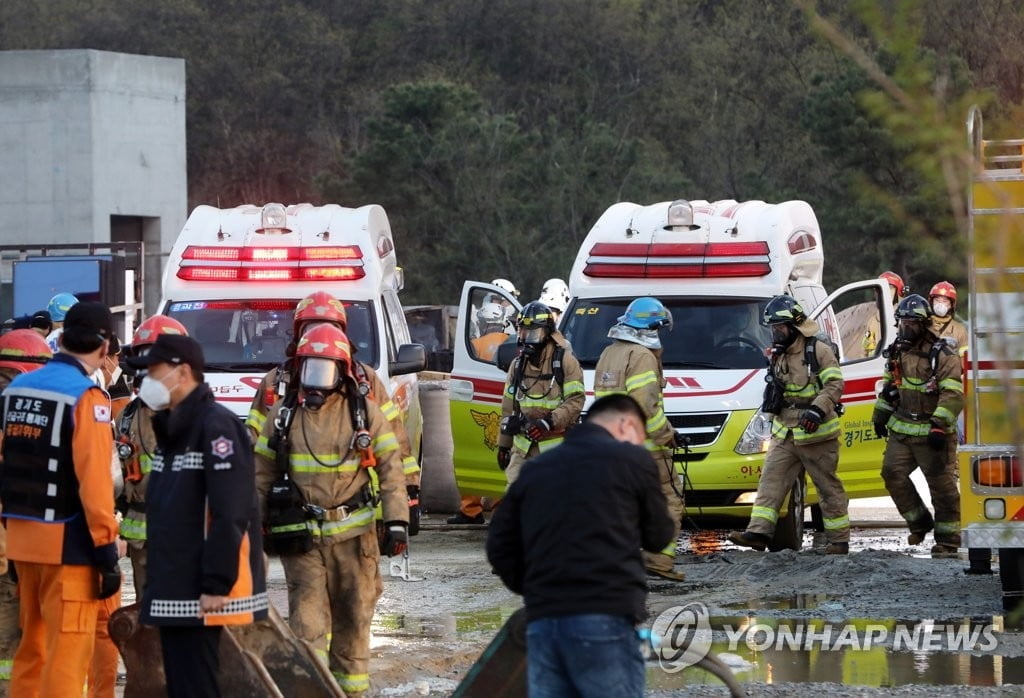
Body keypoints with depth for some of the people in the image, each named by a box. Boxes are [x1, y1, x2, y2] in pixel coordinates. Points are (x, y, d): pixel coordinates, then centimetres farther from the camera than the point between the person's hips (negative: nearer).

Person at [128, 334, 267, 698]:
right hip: (172, 589, 10)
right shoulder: (172, 428, 17)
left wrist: (216, 585, -23)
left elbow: (230, 514, -20)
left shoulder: (216, 426, -14)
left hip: (200, 590, -10)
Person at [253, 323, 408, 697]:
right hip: (301, 537, 0)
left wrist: (397, 521, -6)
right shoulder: (283, 414, 9)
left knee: (352, 618, 7)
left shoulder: (364, 412, 4)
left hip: (354, 534, 0)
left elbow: (390, 471, 2)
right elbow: (262, 474, 13)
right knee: (307, 621, -9)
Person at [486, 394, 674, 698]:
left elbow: (499, 547, 15)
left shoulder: (534, 468, 17)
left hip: (542, 622, 5)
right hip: (605, 619, -5)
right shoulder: (632, 459, 3)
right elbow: (659, 536, 13)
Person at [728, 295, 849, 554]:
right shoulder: (777, 355, 14)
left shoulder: (819, 351, -9)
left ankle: (839, 539, 9)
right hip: (784, 434, 7)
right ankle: (758, 532, -11)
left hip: (816, 434, -7)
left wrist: (817, 410, -28)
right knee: (770, 479, -5)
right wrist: (774, 420, 25)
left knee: (828, 486, 2)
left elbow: (834, 385, -16)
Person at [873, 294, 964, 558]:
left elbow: (953, 395, -18)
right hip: (901, 431, 7)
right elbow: (887, 386, 24)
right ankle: (919, 521, 15)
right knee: (892, 473, -3)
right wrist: (880, 415, 20)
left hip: (932, 435, -7)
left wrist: (939, 425, -26)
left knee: (942, 485, -3)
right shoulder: (897, 353, 12)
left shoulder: (942, 355, -11)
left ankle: (947, 540, 4)